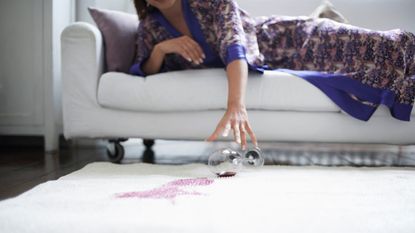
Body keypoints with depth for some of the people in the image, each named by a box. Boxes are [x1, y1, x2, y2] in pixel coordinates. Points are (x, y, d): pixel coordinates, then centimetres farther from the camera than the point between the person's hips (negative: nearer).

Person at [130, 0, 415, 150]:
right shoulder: (150, 27, -7)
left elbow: (234, 48, -37)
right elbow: (144, 73, -3)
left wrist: (236, 107, -55)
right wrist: (160, 49, -26)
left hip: (280, 40, -3)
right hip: (261, 68, 3)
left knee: (378, 47, -15)